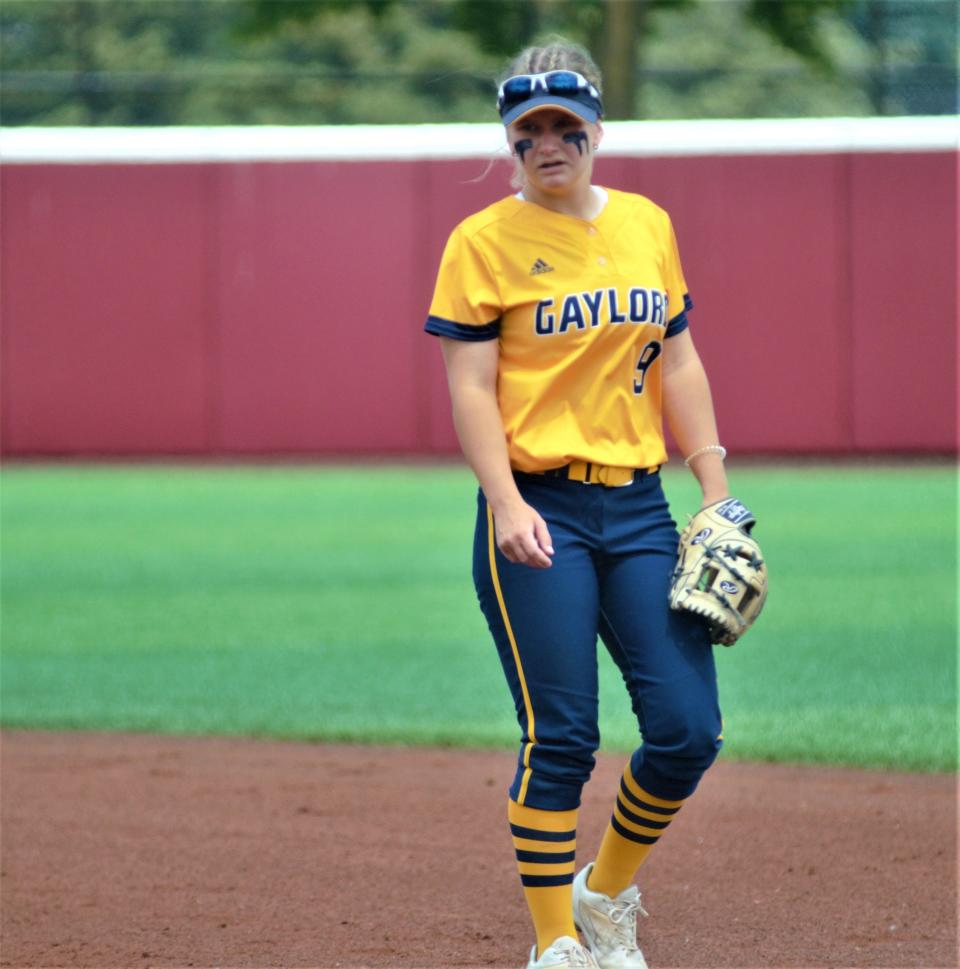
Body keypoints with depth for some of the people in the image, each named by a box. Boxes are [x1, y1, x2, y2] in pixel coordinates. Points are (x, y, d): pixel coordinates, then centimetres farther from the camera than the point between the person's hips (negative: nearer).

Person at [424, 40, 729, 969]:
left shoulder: (647, 224, 12)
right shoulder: (484, 240, -2)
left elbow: (677, 362, 16)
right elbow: (471, 388, -7)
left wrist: (715, 489, 8)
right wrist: (505, 504, -19)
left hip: (639, 507, 5)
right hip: (539, 511, -5)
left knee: (688, 731, -2)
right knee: (560, 742, -8)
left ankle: (606, 894, 21)